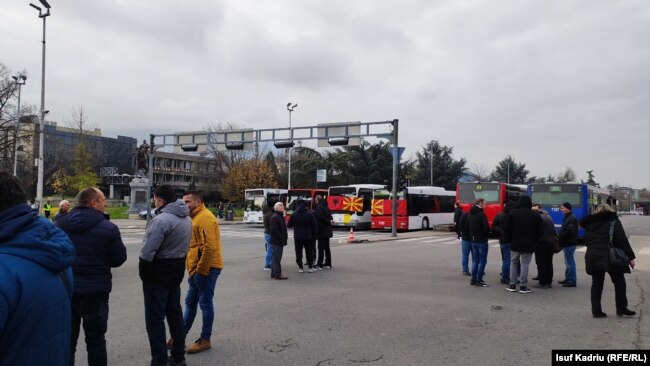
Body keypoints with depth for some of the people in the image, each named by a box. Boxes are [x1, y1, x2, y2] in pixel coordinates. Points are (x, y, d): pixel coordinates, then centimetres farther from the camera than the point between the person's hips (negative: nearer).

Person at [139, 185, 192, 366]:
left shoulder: (161, 220, -21)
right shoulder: (187, 218, 6)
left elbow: (148, 252, -22)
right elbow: (183, 246, 6)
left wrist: (143, 273, -8)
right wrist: (177, 265, 9)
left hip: (159, 271, -9)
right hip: (177, 270, 9)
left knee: (155, 318, 0)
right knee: (175, 313, 18)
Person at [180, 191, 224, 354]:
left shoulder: (205, 217, -16)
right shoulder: (195, 217, 17)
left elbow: (209, 247, -23)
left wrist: (201, 270, -19)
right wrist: (193, 268, 17)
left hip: (206, 268, -10)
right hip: (197, 268, 10)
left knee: (205, 303, -1)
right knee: (190, 302, 16)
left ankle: (205, 340, 9)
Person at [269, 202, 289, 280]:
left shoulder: (281, 216, 17)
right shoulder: (274, 217, -15)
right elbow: (274, 230, -20)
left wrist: (285, 237, 12)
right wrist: (281, 238, -19)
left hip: (280, 241, 10)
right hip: (277, 241, -10)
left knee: (276, 258, 15)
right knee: (277, 258, -5)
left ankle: (274, 273, 22)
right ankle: (277, 274, -2)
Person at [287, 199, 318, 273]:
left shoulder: (294, 214, -7)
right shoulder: (309, 214, -7)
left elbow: (289, 225, -2)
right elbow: (314, 225, -5)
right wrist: (314, 234, 9)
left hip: (297, 237, 0)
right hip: (308, 236, 0)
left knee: (298, 252, 8)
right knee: (309, 252, 10)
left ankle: (300, 268, 8)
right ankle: (310, 267, 11)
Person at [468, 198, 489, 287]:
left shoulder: (470, 214, 9)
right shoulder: (482, 214, -15)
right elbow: (486, 227, -17)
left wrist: (472, 234, 13)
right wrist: (486, 234, 1)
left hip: (473, 240, 7)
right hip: (482, 240, -7)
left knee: (475, 260, 13)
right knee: (482, 261, -1)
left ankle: (473, 279, 15)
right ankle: (479, 281, -1)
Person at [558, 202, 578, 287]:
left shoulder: (571, 219, -16)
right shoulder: (567, 218, 17)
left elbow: (569, 231, -26)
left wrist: (561, 237, -15)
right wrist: (561, 239, 9)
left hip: (569, 244, -11)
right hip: (567, 244, 11)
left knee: (570, 262, -7)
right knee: (568, 262, 17)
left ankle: (572, 281, -3)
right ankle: (568, 278, 26)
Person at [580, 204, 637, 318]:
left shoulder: (590, 223, 12)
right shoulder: (613, 221, -2)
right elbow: (622, 240, -7)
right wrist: (630, 257, -4)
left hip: (593, 257, 4)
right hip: (611, 257, -4)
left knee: (596, 284, 8)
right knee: (619, 283, 10)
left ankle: (596, 310, 8)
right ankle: (621, 309, 13)